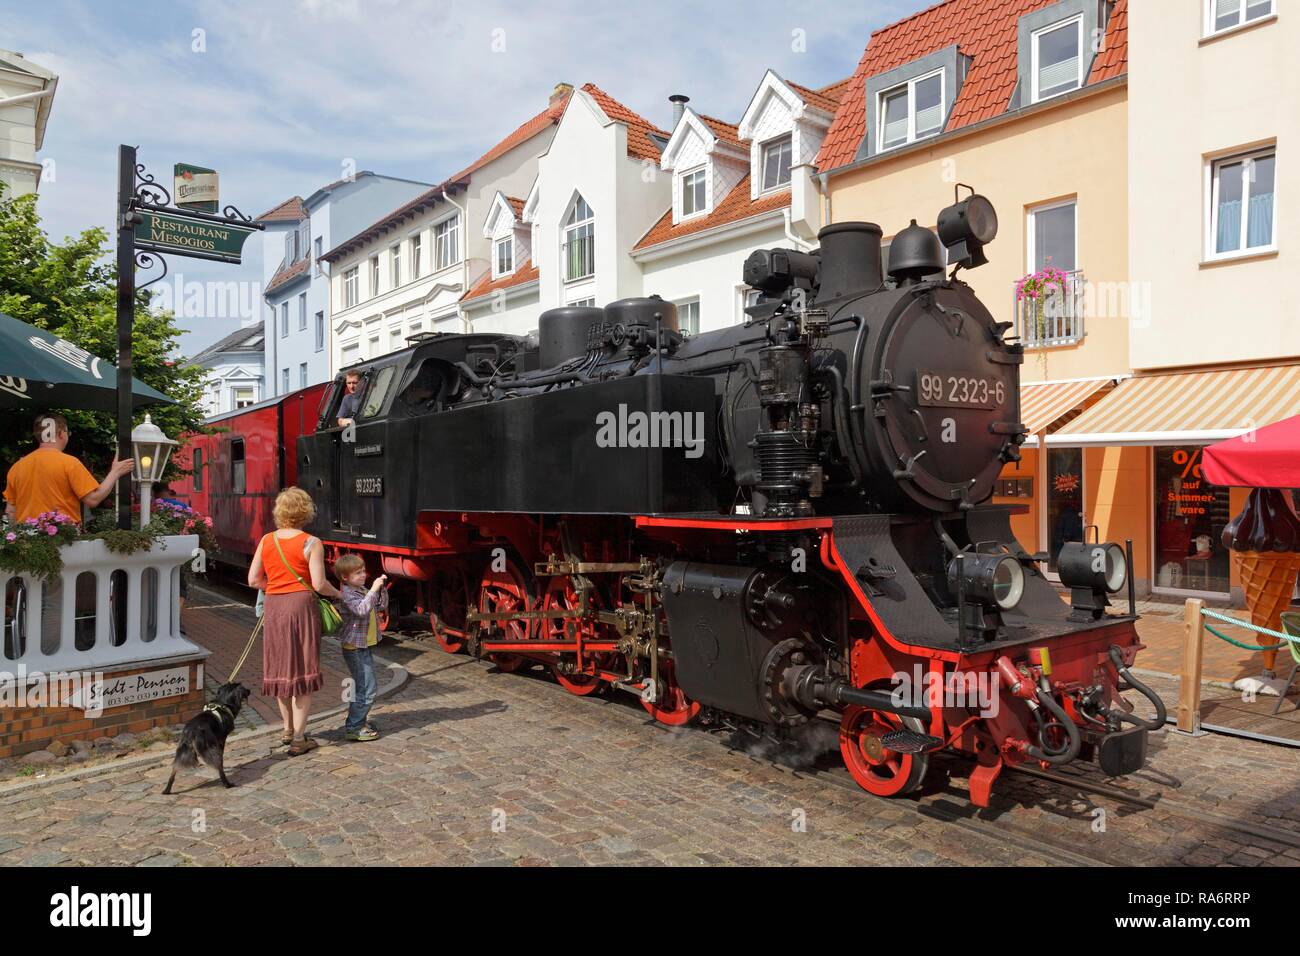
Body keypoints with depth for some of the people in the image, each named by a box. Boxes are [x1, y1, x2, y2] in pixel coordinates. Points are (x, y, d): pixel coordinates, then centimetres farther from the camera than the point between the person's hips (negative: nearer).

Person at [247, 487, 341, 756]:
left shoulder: (266, 541, 5)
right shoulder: (311, 543, -9)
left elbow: (253, 580, 6)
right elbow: (319, 584, -13)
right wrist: (336, 593, 6)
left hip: (273, 607, 5)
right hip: (301, 605, -5)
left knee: (281, 667, 17)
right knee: (304, 670, 3)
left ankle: (288, 730, 30)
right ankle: (299, 738, 5)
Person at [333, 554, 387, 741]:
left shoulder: (363, 590, 10)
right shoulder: (347, 594, -17)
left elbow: (381, 606, 13)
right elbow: (361, 609, -33)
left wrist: (382, 588, -1)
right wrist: (373, 590, -33)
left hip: (364, 647, 10)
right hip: (355, 648, -10)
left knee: (362, 687, 19)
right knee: (366, 689, -10)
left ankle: (358, 720, 31)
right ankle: (354, 728, -3)